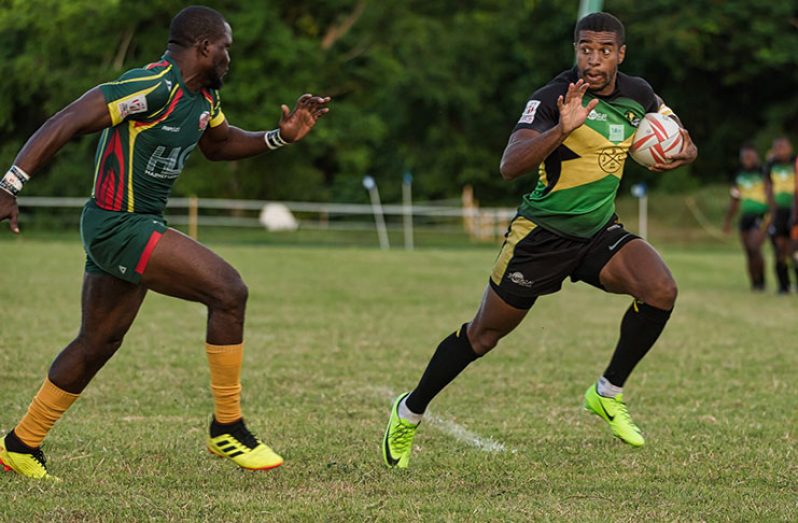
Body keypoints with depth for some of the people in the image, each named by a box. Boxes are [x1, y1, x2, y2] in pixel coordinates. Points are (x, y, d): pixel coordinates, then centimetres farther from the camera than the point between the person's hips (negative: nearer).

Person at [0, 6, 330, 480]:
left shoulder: (203, 96, 8)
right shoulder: (153, 88, -21)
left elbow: (218, 143, 28)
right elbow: (66, 124, -24)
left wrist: (282, 136, 12)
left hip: (142, 225, 11)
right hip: (120, 227, -11)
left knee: (98, 343, 19)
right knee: (229, 290, -16)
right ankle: (228, 429, -6)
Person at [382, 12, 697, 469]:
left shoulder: (638, 95, -3)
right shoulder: (553, 98, -21)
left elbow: (680, 140, 16)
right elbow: (510, 166, -31)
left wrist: (683, 153, -9)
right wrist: (561, 129, -46)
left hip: (601, 231, 5)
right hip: (542, 233, -5)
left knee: (660, 290, -21)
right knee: (485, 334, 5)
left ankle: (609, 393, -2)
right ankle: (409, 413, 26)